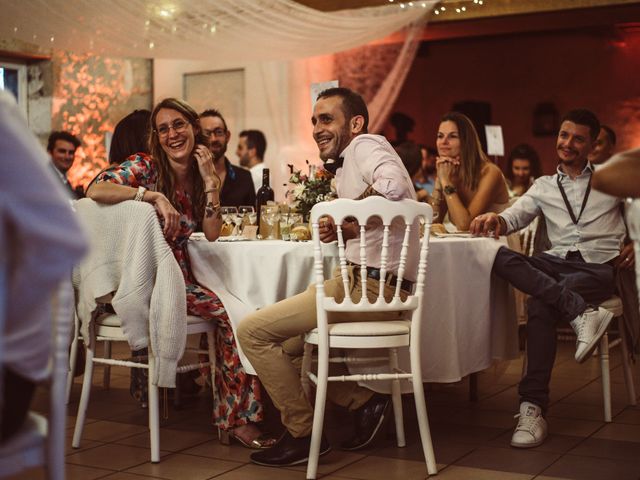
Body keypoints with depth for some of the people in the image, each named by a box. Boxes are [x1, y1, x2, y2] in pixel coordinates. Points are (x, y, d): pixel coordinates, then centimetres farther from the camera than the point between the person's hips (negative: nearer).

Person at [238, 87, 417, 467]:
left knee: (253, 331, -8)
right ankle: (364, 401, 14)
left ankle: (303, 434, 2)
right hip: (364, 281, 11)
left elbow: (393, 184, -28)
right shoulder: (346, 164, 23)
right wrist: (343, 230, 2)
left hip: (372, 287, -11)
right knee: (284, 340, 23)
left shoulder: (366, 144, -6)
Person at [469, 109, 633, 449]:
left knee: (541, 306, -33)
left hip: (598, 266, -3)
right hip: (556, 263, 3)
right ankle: (582, 312, -40)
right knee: (499, 257, -30)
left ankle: (533, 407, -32)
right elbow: (515, 216, 9)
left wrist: (634, 244, -6)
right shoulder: (544, 186, 22)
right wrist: (495, 220, -15)